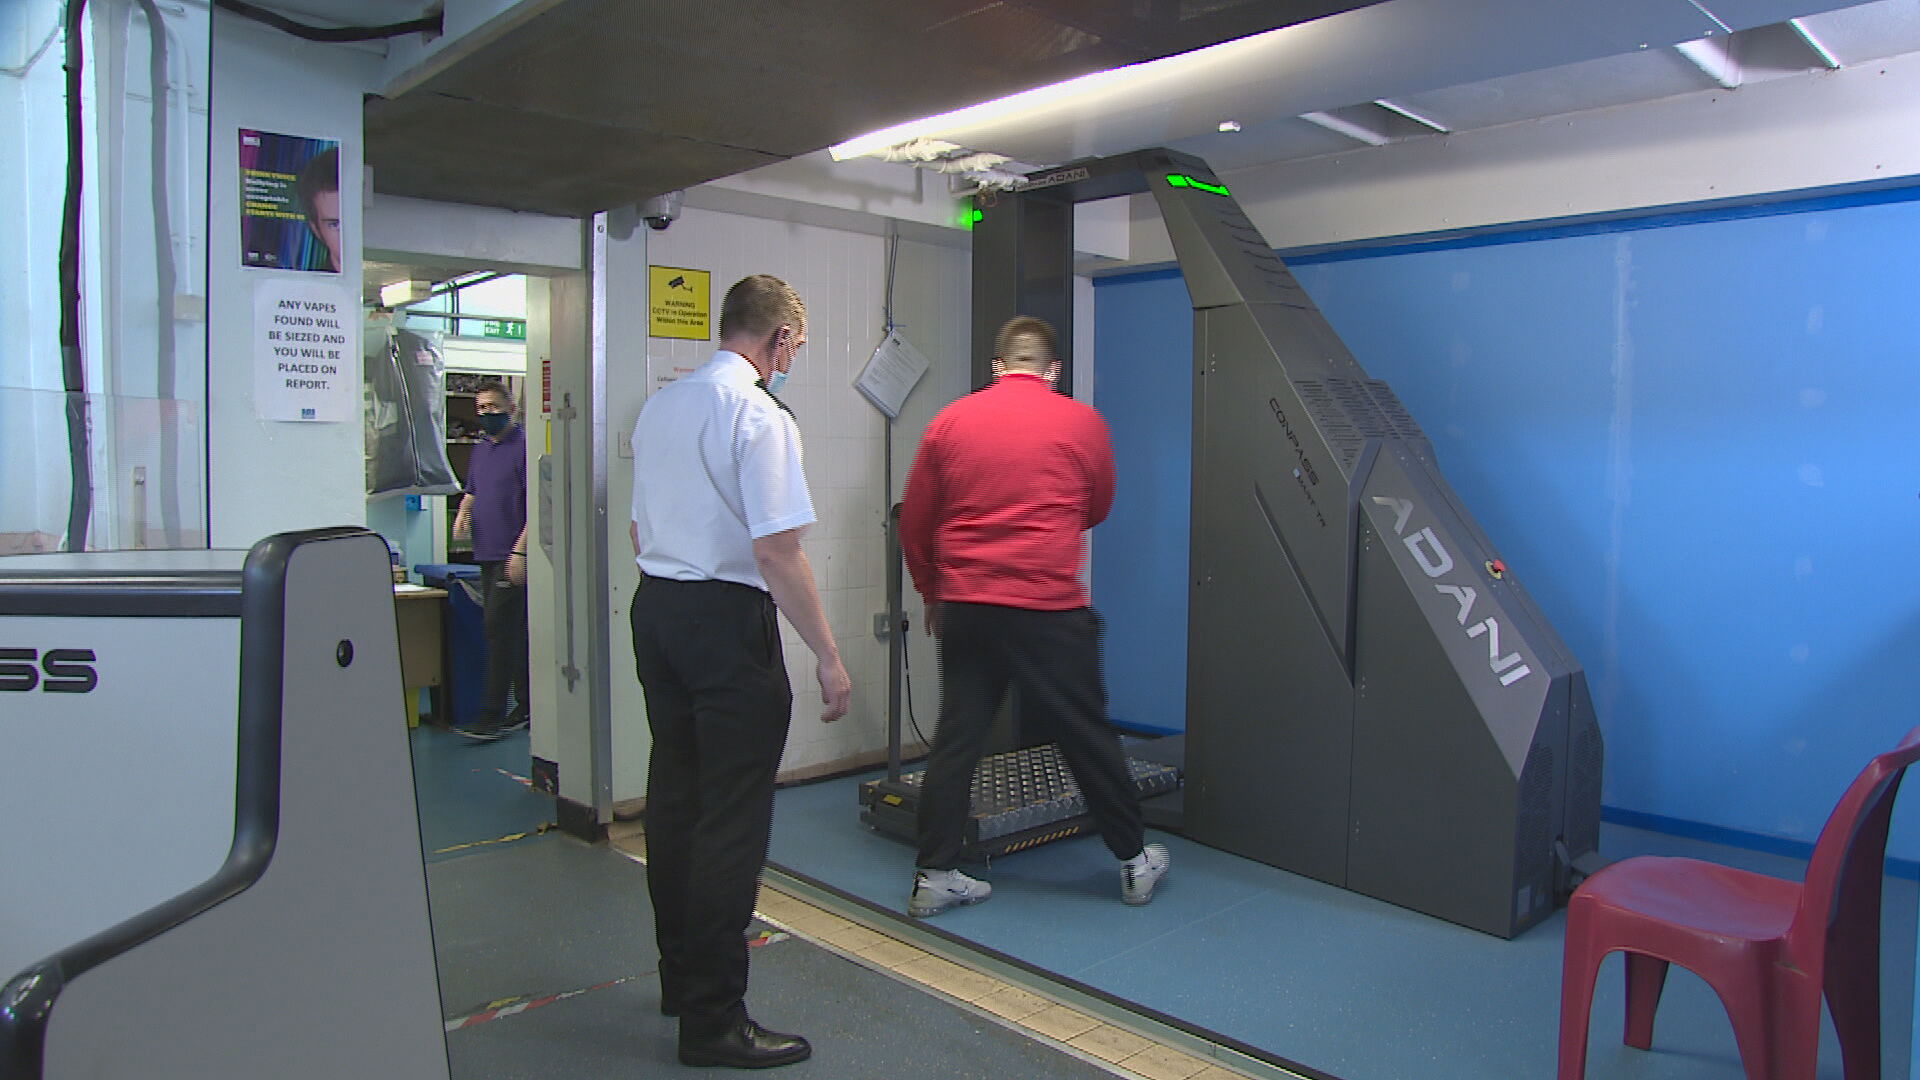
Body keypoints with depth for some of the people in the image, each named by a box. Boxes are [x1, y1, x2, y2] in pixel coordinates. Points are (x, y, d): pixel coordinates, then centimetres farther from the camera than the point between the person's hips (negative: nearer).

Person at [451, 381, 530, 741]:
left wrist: (520, 550, -20)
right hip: (487, 553, 8)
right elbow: (472, 492, 27)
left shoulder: (523, 445, -9)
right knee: (514, 632, 13)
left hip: (512, 555, -8)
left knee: (499, 630, -8)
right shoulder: (480, 450, 16)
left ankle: (493, 715, -3)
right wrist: (464, 512, 4)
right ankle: (525, 706, 21)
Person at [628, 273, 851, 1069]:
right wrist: (828, 658, -15)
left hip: (654, 608, 9)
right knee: (730, 823, -1)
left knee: (674, 801, 18)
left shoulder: (658, 407, 10)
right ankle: (713, 1019, 8)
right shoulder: (760, 416, -14)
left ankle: (681, 975, 33)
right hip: (727, 621, -9)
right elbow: (777, 554, -19)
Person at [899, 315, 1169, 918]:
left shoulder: (950, 421, 5)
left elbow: (914, 521, 9)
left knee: (957, 737, 9)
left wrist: (931, 592, 22)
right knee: (1085, 734, 10)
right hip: (1049, 608, -2)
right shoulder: (1081, 422, 1)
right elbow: (1098, 509, 15)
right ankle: (1134, 862, 25)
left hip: (964, 607, 2)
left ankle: (933, 877, 14)